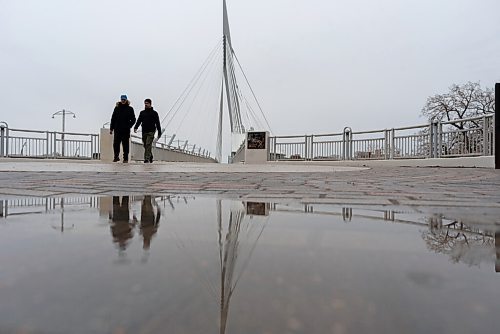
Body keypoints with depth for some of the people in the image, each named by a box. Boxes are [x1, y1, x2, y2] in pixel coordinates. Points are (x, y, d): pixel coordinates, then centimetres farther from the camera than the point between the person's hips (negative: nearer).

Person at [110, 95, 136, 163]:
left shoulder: (130, 109, 4)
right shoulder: (117, 108, 10)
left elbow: (133, 119, 4)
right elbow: (113, 119, 11)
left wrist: (129, 126, -11)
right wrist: (111, 128, 7)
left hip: (126, 130, -2)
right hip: (117, 129, 2)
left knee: (125, 144, 2)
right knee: (116, 144, -2)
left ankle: (125, 158, 7)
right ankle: (116, 156, 10)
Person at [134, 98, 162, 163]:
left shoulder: (154, 113, 4)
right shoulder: (142, 112, 15)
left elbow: (157, 123, 3)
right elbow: (139, 121, 8)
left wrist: (159, 132, 1)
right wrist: (136, 127, -10)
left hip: (151, 132, -4)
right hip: (144, 132, 5)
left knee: (148, 145, -14)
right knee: (145, 145, 9)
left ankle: (147, 158, -14)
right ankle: (150, 156, 27)